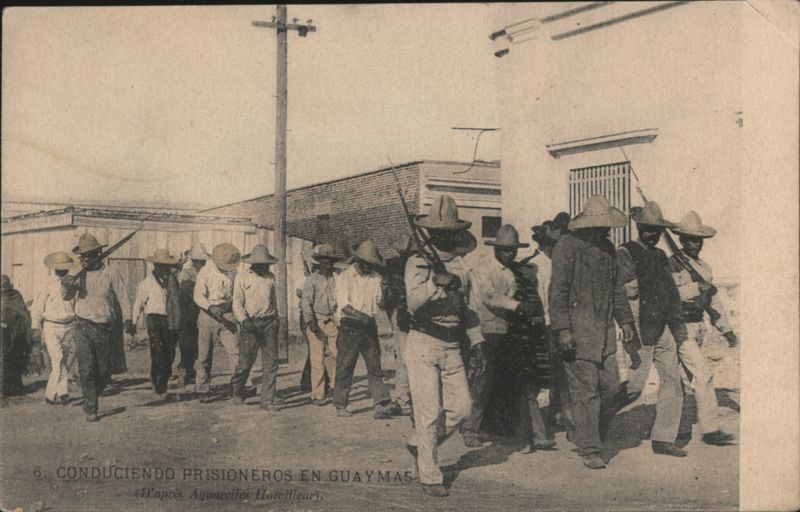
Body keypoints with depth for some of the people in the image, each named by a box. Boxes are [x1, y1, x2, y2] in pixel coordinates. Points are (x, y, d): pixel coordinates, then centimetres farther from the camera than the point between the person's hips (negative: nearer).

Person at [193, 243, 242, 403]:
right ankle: (203, 390, 15)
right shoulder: (205, 272, -5)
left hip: (227, 316, 2)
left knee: (234, 351, -11)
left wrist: (229, 303, -2)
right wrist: (210, 307, -31)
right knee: (205, 355, 4)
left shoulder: (233, 273, 8)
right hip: (208, 316, -2)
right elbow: (198, 296, -14)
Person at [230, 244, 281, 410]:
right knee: (245, 362, 2)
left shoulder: (270, 277, 14)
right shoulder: (242, 277, 0)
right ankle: (236, 390, 29)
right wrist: (243, 320, -19)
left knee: (271, 362, -3)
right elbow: (237, 301, -5)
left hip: (269, 323, 4)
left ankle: (267, 399, 1)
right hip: (250, 323, -4)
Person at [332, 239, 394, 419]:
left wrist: (382, 301, -17)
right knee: (345, 367, 2)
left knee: (375, 366, -1)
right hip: (350, 327, -3)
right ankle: (340, 405, 13)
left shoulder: (375, 278, 10)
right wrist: (360, 315, -27)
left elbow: (379, 303, 7)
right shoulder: (344, 277, -2)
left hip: (369, 326, 4)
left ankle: (381, 405, -2)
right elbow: (344, 305, -11)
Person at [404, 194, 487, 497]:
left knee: (461, 408, 5)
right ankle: (429, 478, 10)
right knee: (429, 413, -3)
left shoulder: (460, 266, 11)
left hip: (452, 347, 6)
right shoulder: (418, 262, -7)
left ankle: (419, 444, 28)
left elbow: (470, 308, 18)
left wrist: (477, 345, 14)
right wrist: (436, 283, -38)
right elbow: (413, 301, -23)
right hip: (423, 344, -6)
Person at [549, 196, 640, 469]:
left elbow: (616, 288, 23)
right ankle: (589, 449, 6)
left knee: (611, 386, 6)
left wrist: (625, 321, 16)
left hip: (604, 329, 7)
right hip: (578, 329, -7)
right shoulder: (567, 246, -9)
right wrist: (562, 329, -17)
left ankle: (582, 434, 24)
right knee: (585, 390, -4)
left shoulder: (607, 248, 14)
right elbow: (557, 291, -12)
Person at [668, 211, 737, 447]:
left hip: (698, 328, 7)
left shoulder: (704, 268, 17)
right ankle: (710, 429, -7)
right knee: (703, 375, -12)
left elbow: (714, 301, 21)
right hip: (680, 327, -7)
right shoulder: (672, 264, -7)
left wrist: (727, 330, 16)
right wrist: (696, 288, -19)